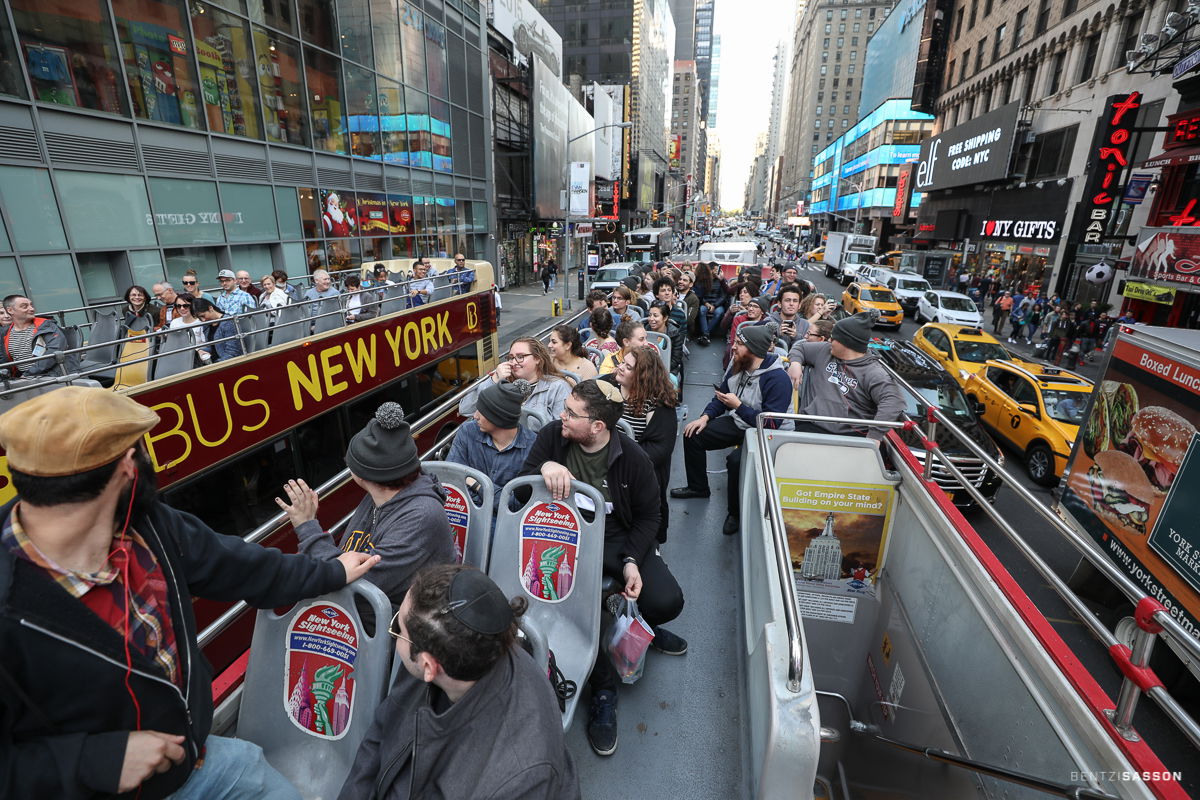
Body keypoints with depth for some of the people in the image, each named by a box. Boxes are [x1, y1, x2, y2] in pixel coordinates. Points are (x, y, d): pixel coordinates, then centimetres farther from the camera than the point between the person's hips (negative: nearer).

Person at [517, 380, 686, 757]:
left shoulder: (632, 457, -11)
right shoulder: (551, 436, -9)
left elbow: (648, 515, 0)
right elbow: (521, 493, -11)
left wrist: (631, 560, -14)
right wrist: (545, 468, -33)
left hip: (618, 539, 1)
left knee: (667, 602, -17)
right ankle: (603, 687, 0)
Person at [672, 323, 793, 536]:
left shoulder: (777, 379, -25)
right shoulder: (737, 364, -3)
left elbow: (770, 423, -28)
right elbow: (721, 395, 10)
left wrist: (737, 405, -28)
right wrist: (705, 417, -4)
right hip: (738, 423, 8)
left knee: (736, 459, -34)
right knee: (693, 435, 1)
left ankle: (736, 512, -6)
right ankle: (697, 487, 22)